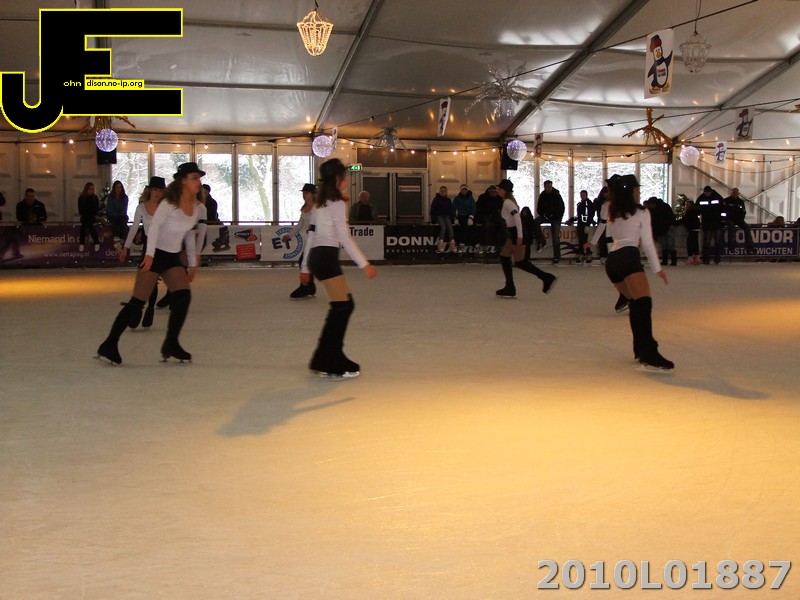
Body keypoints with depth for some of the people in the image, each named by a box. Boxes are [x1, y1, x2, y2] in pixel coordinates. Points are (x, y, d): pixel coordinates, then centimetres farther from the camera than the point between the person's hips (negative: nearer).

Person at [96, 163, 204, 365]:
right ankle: (109, 345, 0)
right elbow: (154, 226, -20)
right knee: (137, 302, -8)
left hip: (173, 258, 7)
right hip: (155, 255, -7)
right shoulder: (169, 203, -16)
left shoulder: (197, 208, 4)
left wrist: (192, 263, 16)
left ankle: (170, 345, 2)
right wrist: (149, 254, -29)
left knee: (184, 296, -9)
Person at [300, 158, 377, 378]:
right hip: (326, 257, -10)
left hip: (316, 257, 10)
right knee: (342, 306, -8)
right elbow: (344, 237, -13)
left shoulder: (320, 203, 20)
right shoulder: (337, 203, -7)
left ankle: (325, 359, 16)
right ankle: (331, 365, -6)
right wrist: (364, 264, -13)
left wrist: (306, 267, 23)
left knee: (345, 304, 12)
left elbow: (311, 235, 21)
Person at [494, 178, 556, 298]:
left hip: (516, 233, -10)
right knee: (504, 258, 10)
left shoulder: (507, 202, -15)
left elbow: (517, 217, -25)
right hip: (513, 233, 10)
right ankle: (510, 288, 11)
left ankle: (546, 277, 0)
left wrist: (519, 236, -28)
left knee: (520, 262, -5)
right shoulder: (509, 201, 15)